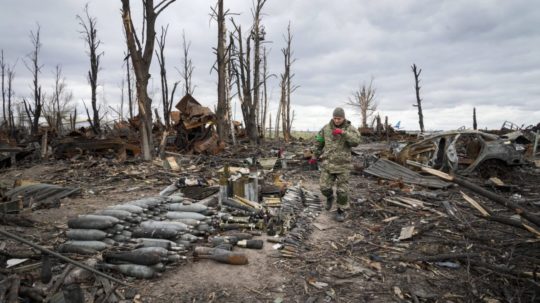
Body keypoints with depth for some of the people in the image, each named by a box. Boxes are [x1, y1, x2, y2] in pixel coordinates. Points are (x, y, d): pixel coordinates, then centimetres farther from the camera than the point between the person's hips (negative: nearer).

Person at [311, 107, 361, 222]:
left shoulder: (350, 128, -8)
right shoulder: (326, 128, -2)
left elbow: (356, 142, -26)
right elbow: (319, 143, 11)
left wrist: (343, 132, -37)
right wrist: (315, 157, 18)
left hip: (343, 164, -2)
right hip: (328, 163, 2)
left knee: (342, 190, 2)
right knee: (325, 187, -1)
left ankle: (341, 210, 23)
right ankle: (330, 197, 34)